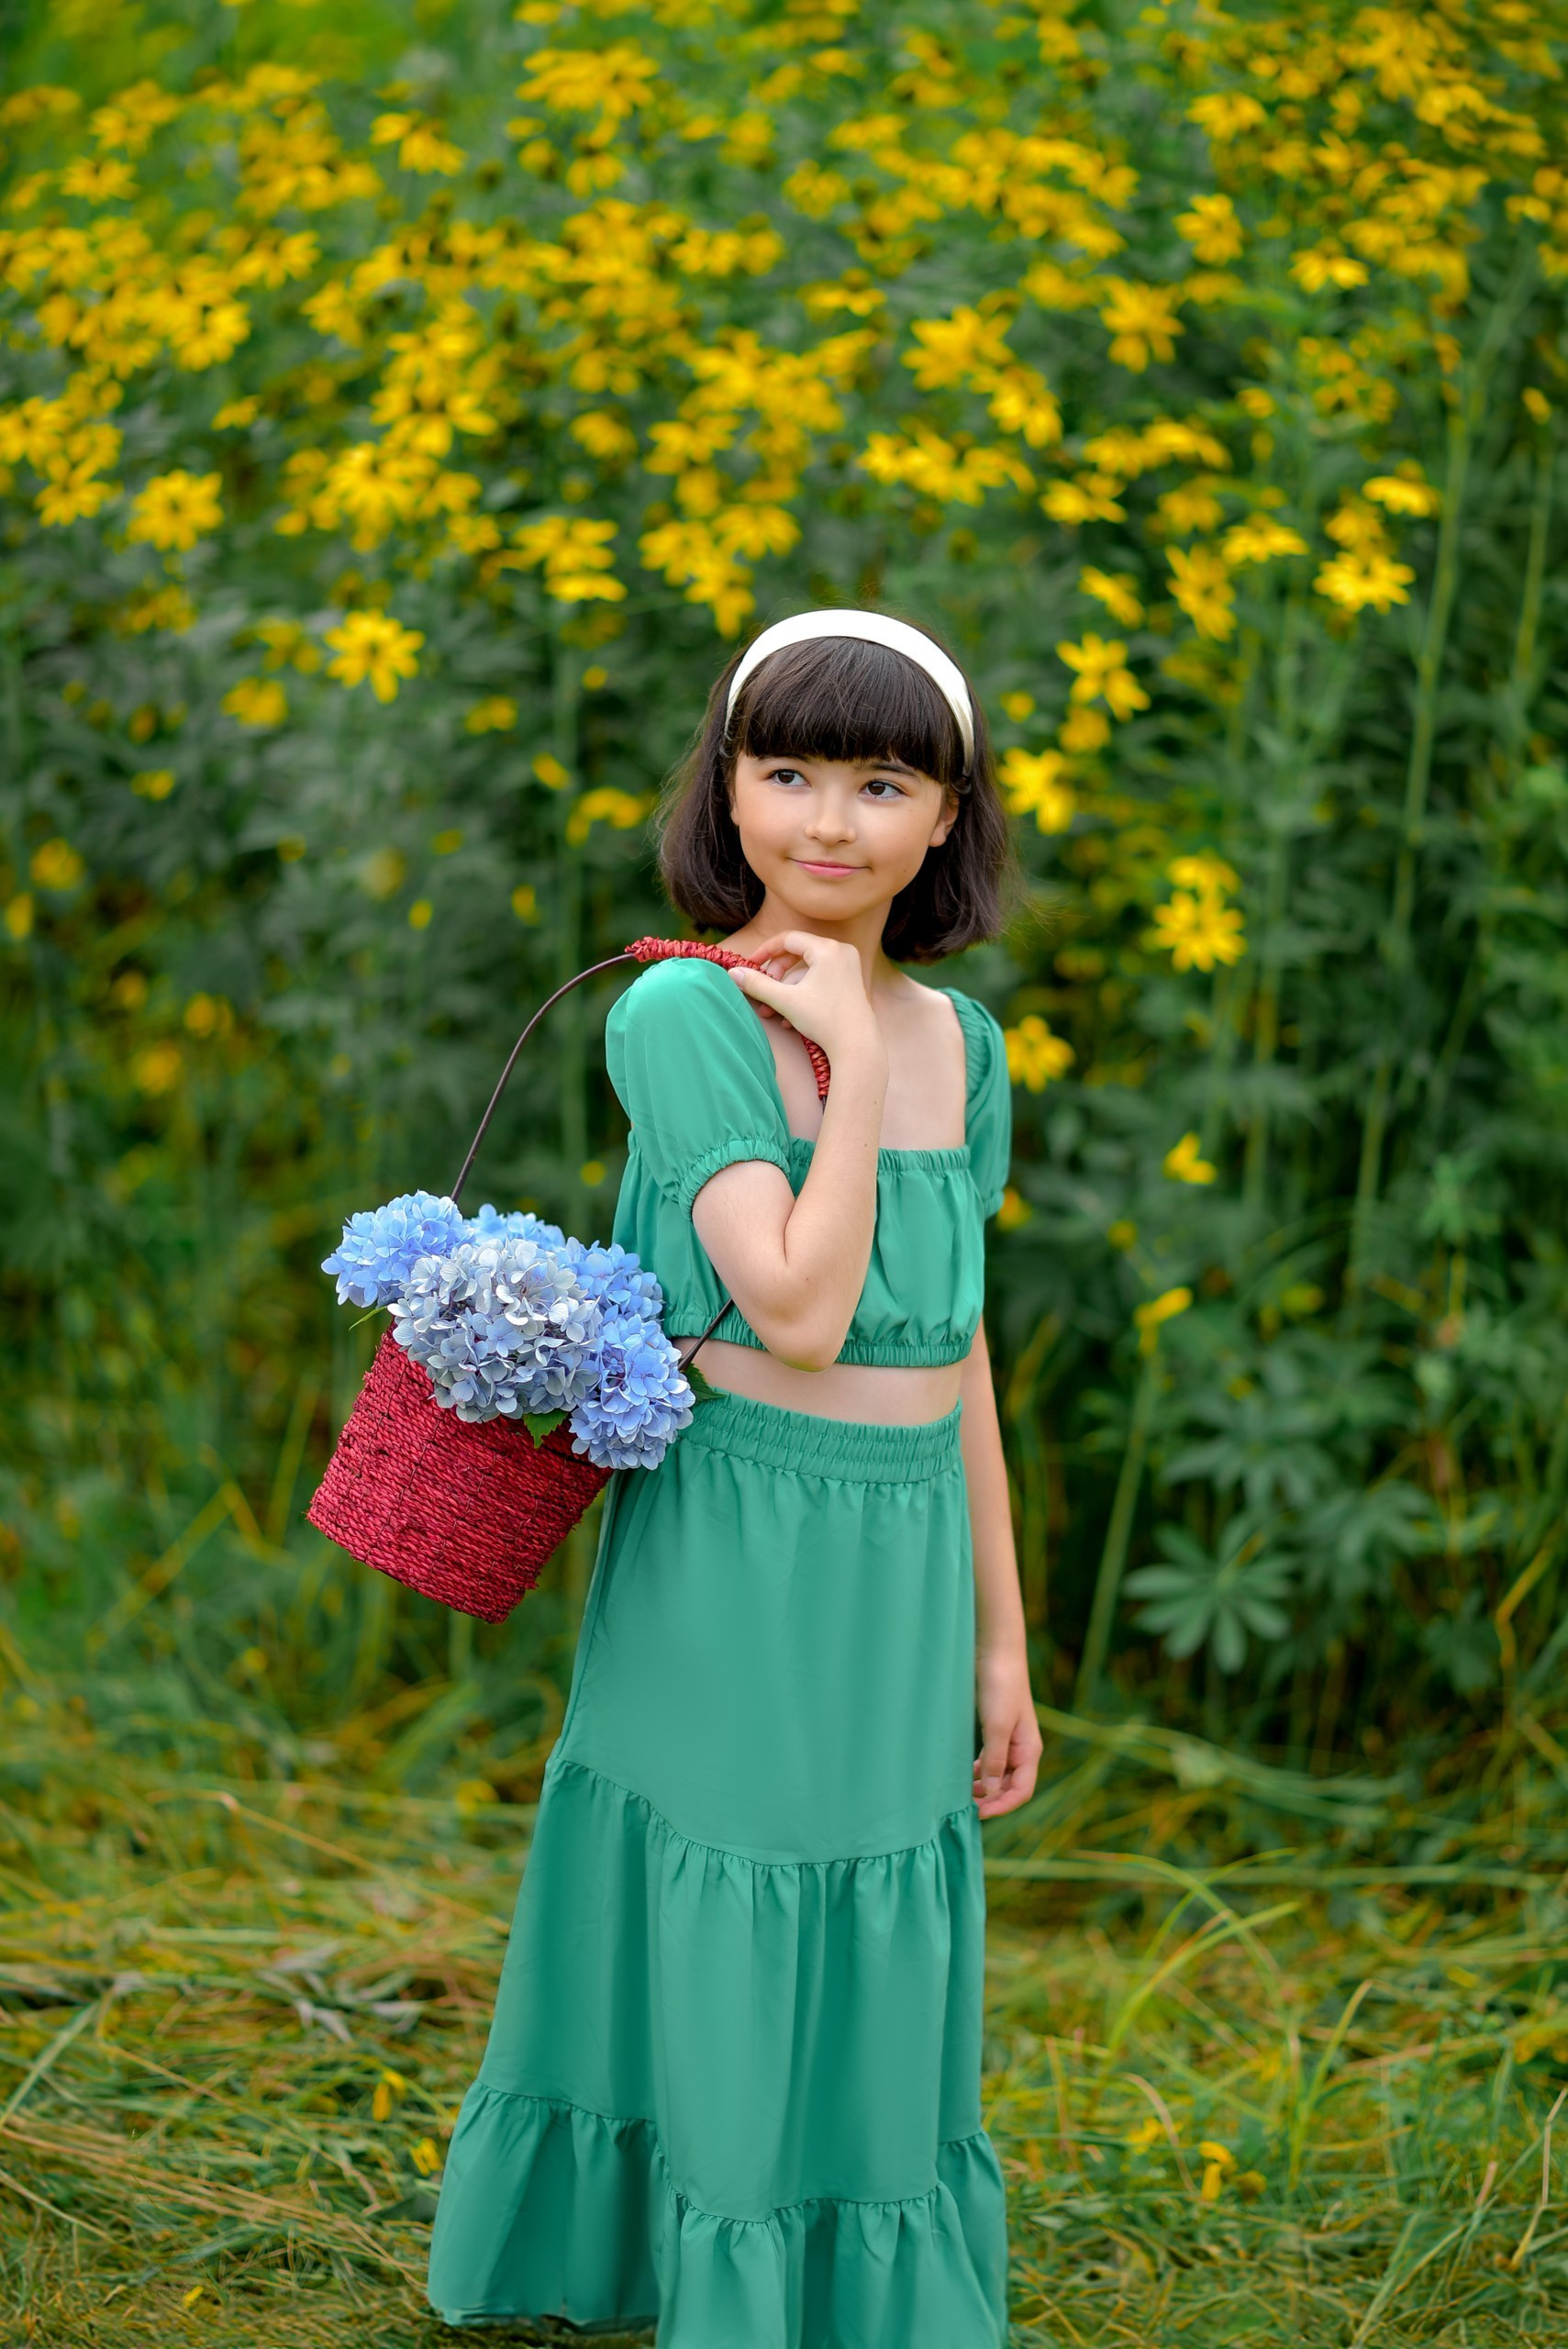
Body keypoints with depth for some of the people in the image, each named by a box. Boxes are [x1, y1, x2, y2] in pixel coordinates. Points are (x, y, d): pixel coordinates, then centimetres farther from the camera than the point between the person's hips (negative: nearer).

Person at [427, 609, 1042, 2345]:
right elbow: (800, 1311, -22)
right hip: (734, 1567, -6)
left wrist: (998, 1639, 13)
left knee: (886, 1991, 16)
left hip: (908, 1576, 6)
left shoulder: (960, 1043, 7)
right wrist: (856, 1060, -16)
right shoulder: (683, 1014, -12)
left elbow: (957, 1358, 12)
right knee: (722, 1980, 6)